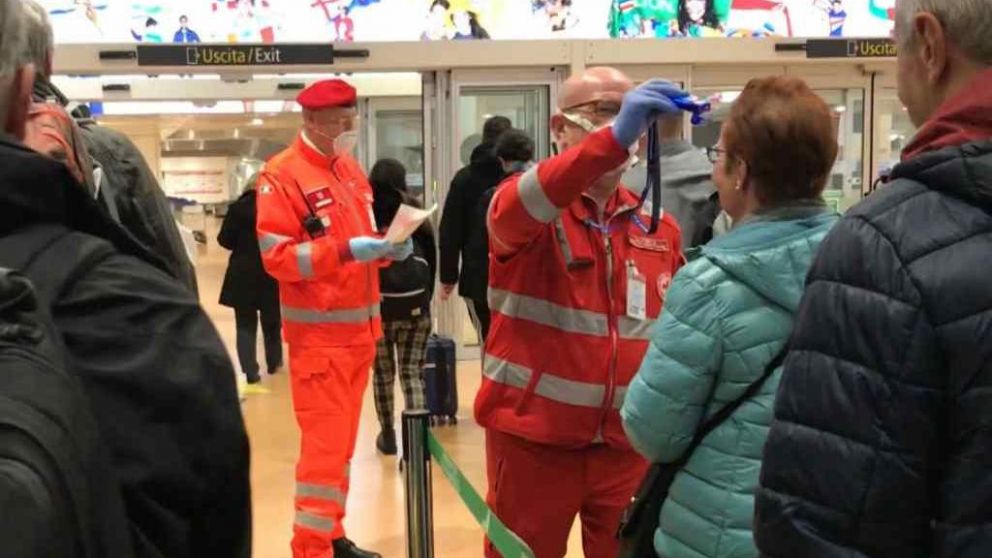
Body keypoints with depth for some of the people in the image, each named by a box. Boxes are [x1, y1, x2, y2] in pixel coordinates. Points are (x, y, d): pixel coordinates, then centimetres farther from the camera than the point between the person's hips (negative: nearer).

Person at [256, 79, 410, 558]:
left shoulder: (351, 170, 13)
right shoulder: (282, 176, -11)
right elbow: (277, 256, -18)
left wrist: (387, 248, 0)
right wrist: (346, 250, -26)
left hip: (359, 327, 8)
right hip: (318, 333, -8)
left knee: (343, 440, 14)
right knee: (325, 442, -6)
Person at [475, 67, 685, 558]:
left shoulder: (656, 227, 8)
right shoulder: (526, 206, -5)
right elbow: (518, 207, -30)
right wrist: (615, 138, -42)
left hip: (628, 444, 4)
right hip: (533, 439, -4)